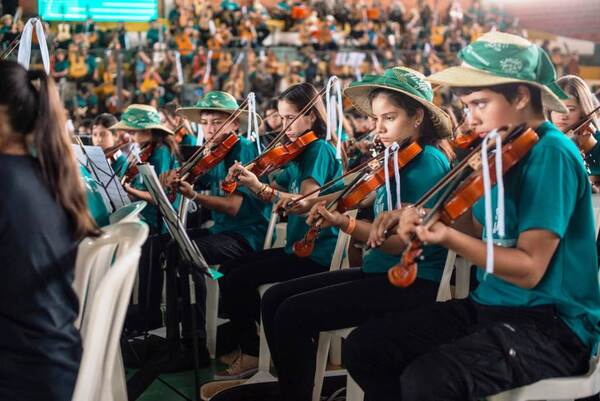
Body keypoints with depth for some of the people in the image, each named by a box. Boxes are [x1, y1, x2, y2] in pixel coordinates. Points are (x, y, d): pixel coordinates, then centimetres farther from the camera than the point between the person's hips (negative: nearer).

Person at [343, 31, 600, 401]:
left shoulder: (551, 153, -17)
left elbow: (530, 269, -22)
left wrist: (449, 238, -32)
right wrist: (423, 214, -3)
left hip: (552, 324, -8)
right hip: (490, 306, 8)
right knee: (363, 347, 2)